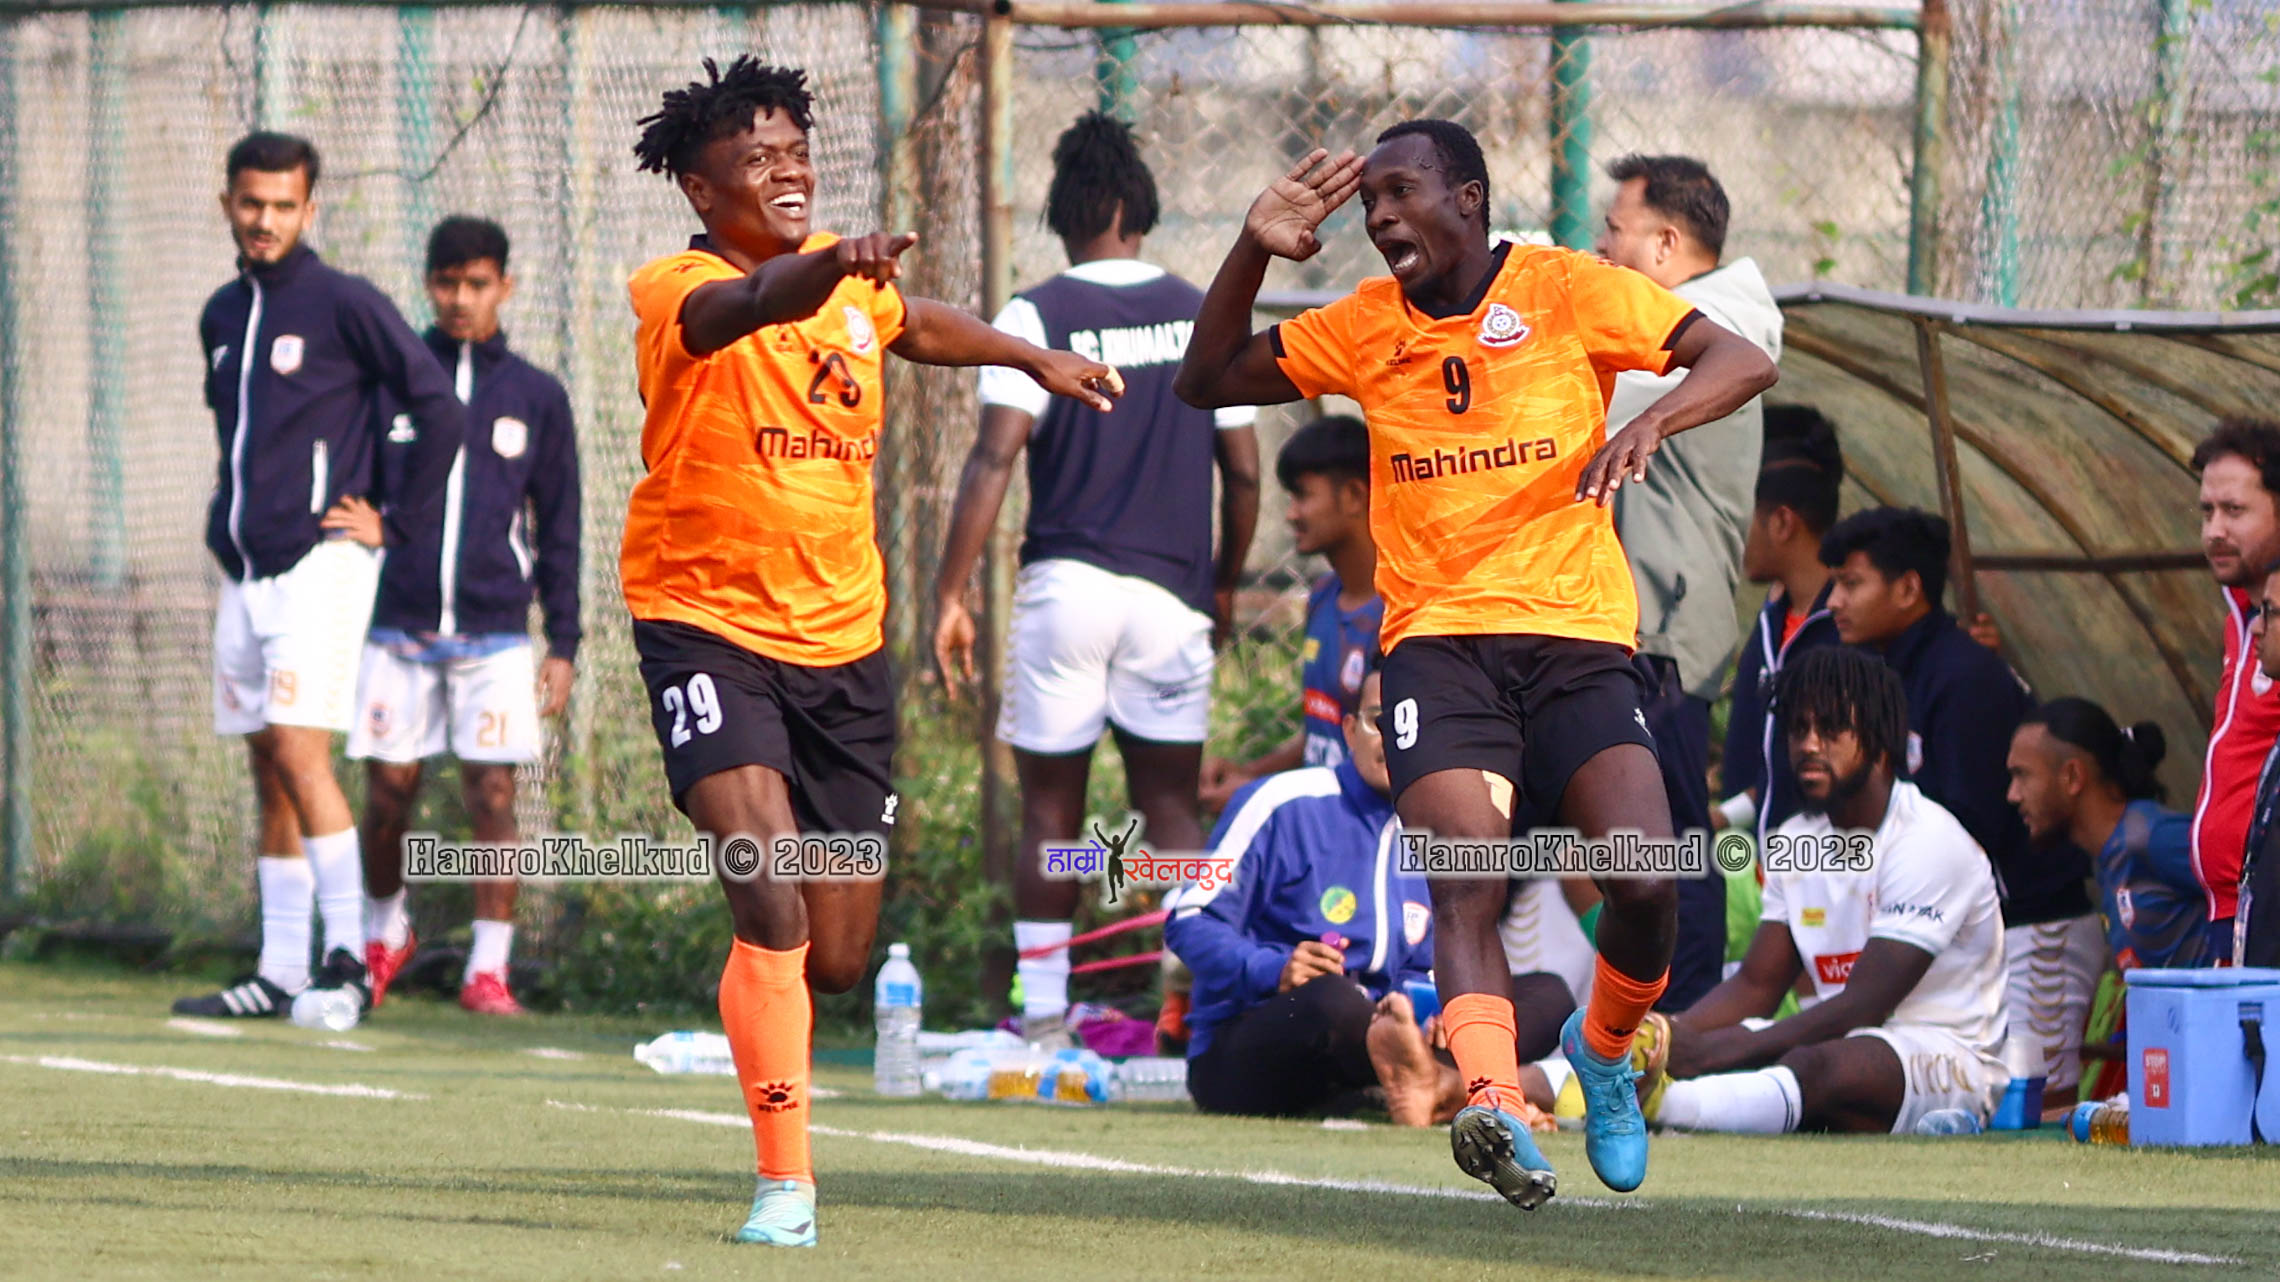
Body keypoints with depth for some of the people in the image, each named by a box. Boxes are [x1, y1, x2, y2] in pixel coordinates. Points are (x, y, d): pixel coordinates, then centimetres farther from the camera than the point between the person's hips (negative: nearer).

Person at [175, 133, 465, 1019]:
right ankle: (280, 973, 9)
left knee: (298, 750, -16)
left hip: (319, 565, -7)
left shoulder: (342, 304, -8)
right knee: (269, 771, 7)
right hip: (244, 573, 7)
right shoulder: (223, 316, 14)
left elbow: (440, 410, -10)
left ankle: (348, 954, -13)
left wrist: (396, 521, -8)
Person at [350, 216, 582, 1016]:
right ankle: (384, 935, 26)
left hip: (494, 638, -1)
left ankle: (489, 968, -1)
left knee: (493, 796, -6)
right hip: (397, 631, 1)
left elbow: (559, 530, 9)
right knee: (388, 792, 3)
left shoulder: (536, 398, 7)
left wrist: (563, 645, 4)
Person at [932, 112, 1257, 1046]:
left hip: (1065, 584, -2)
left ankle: (1043, 1015, 7)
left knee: (1049, 808, 7)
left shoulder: (1036, 318, -3)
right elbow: (1243, 473, 9)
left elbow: (994, 460, -12)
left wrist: (950, 594, -11)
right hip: (1171, 596, 2)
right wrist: (1224, 585, 22)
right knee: (1170, 803, 8)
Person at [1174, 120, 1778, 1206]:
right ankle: (1494, 1106, -41)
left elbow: (1743, 362, -3)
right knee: (1468, 876, -24)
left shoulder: (1567, 290, 2)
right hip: (1437, 637, 1)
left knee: (1648, 886, -17)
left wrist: (1652, 422, -23)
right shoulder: (1366, 326, 12)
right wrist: (1255, 250, 1)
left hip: (1579, 635, -1)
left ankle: (1604, 1047, 14)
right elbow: (1208, 382, 16)